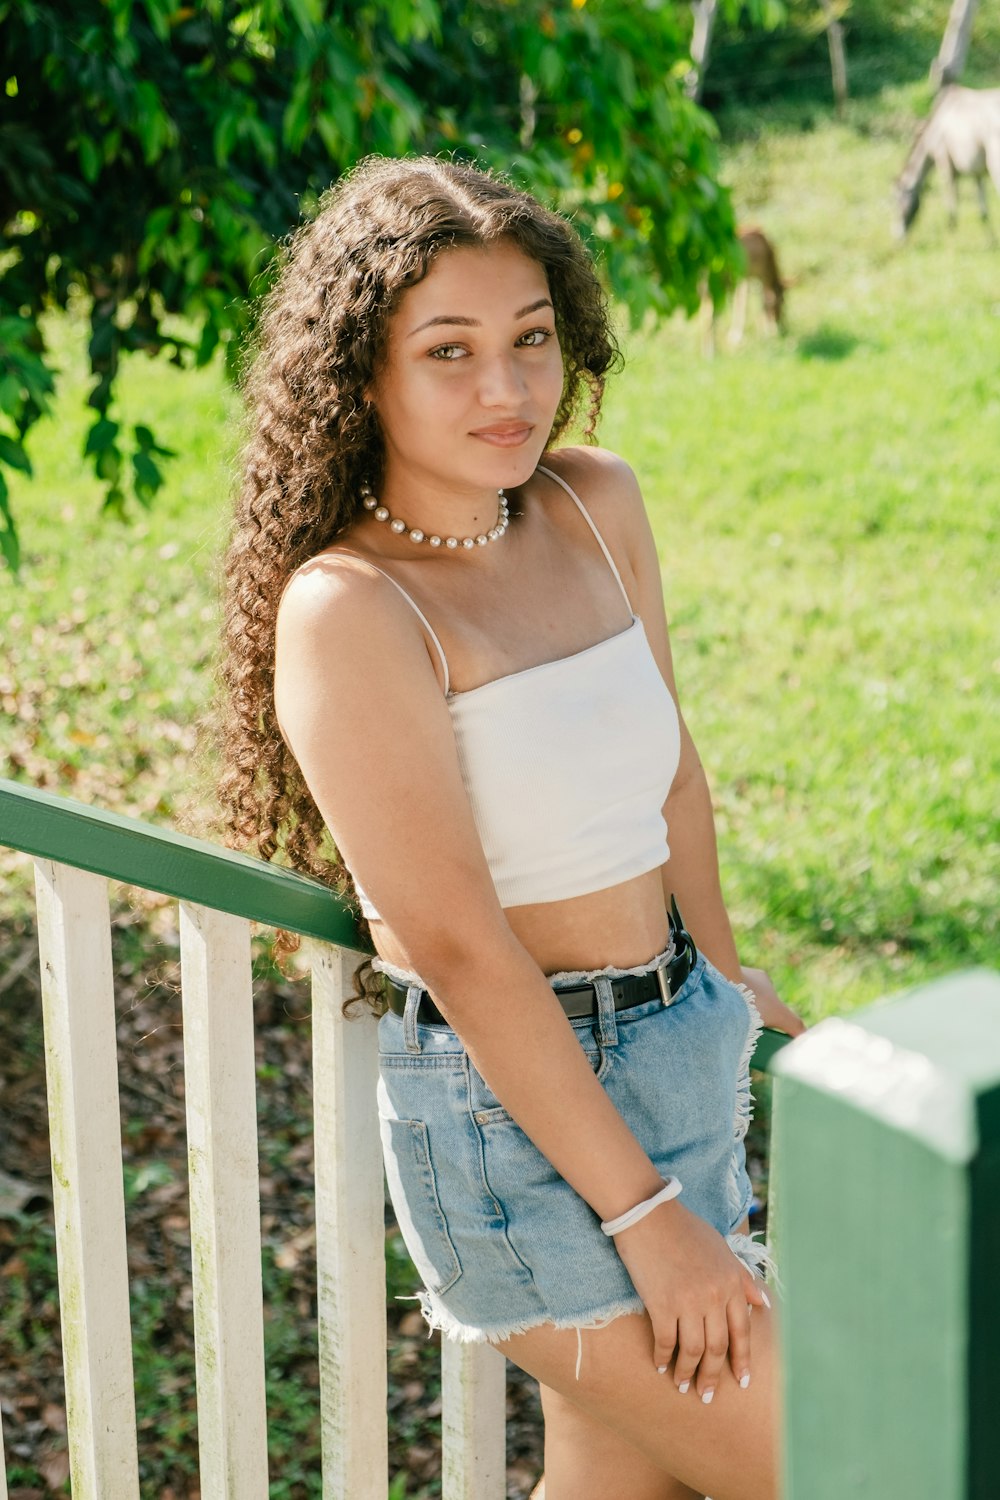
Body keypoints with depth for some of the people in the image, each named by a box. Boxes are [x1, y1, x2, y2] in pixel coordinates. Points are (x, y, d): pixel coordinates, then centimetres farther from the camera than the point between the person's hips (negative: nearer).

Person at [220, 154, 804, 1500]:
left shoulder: (596, 505, 2)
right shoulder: (346, 611, -19)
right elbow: (459, 947, -19)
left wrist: (724, 982, 24)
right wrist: (646, 1212, -17)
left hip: (678, 1049, 7)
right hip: (515, 1108, -7)